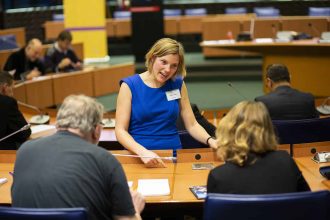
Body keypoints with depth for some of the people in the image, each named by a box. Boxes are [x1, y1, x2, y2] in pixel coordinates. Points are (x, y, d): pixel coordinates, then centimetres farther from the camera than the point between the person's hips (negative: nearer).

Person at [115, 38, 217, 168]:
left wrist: (210, 141, -10)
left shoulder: (178, 85, 9)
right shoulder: (129, 86, -1)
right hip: (139, 156, -2)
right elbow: (120, 130, -6)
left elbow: (192, 125, 10)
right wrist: (142, 151, -23)